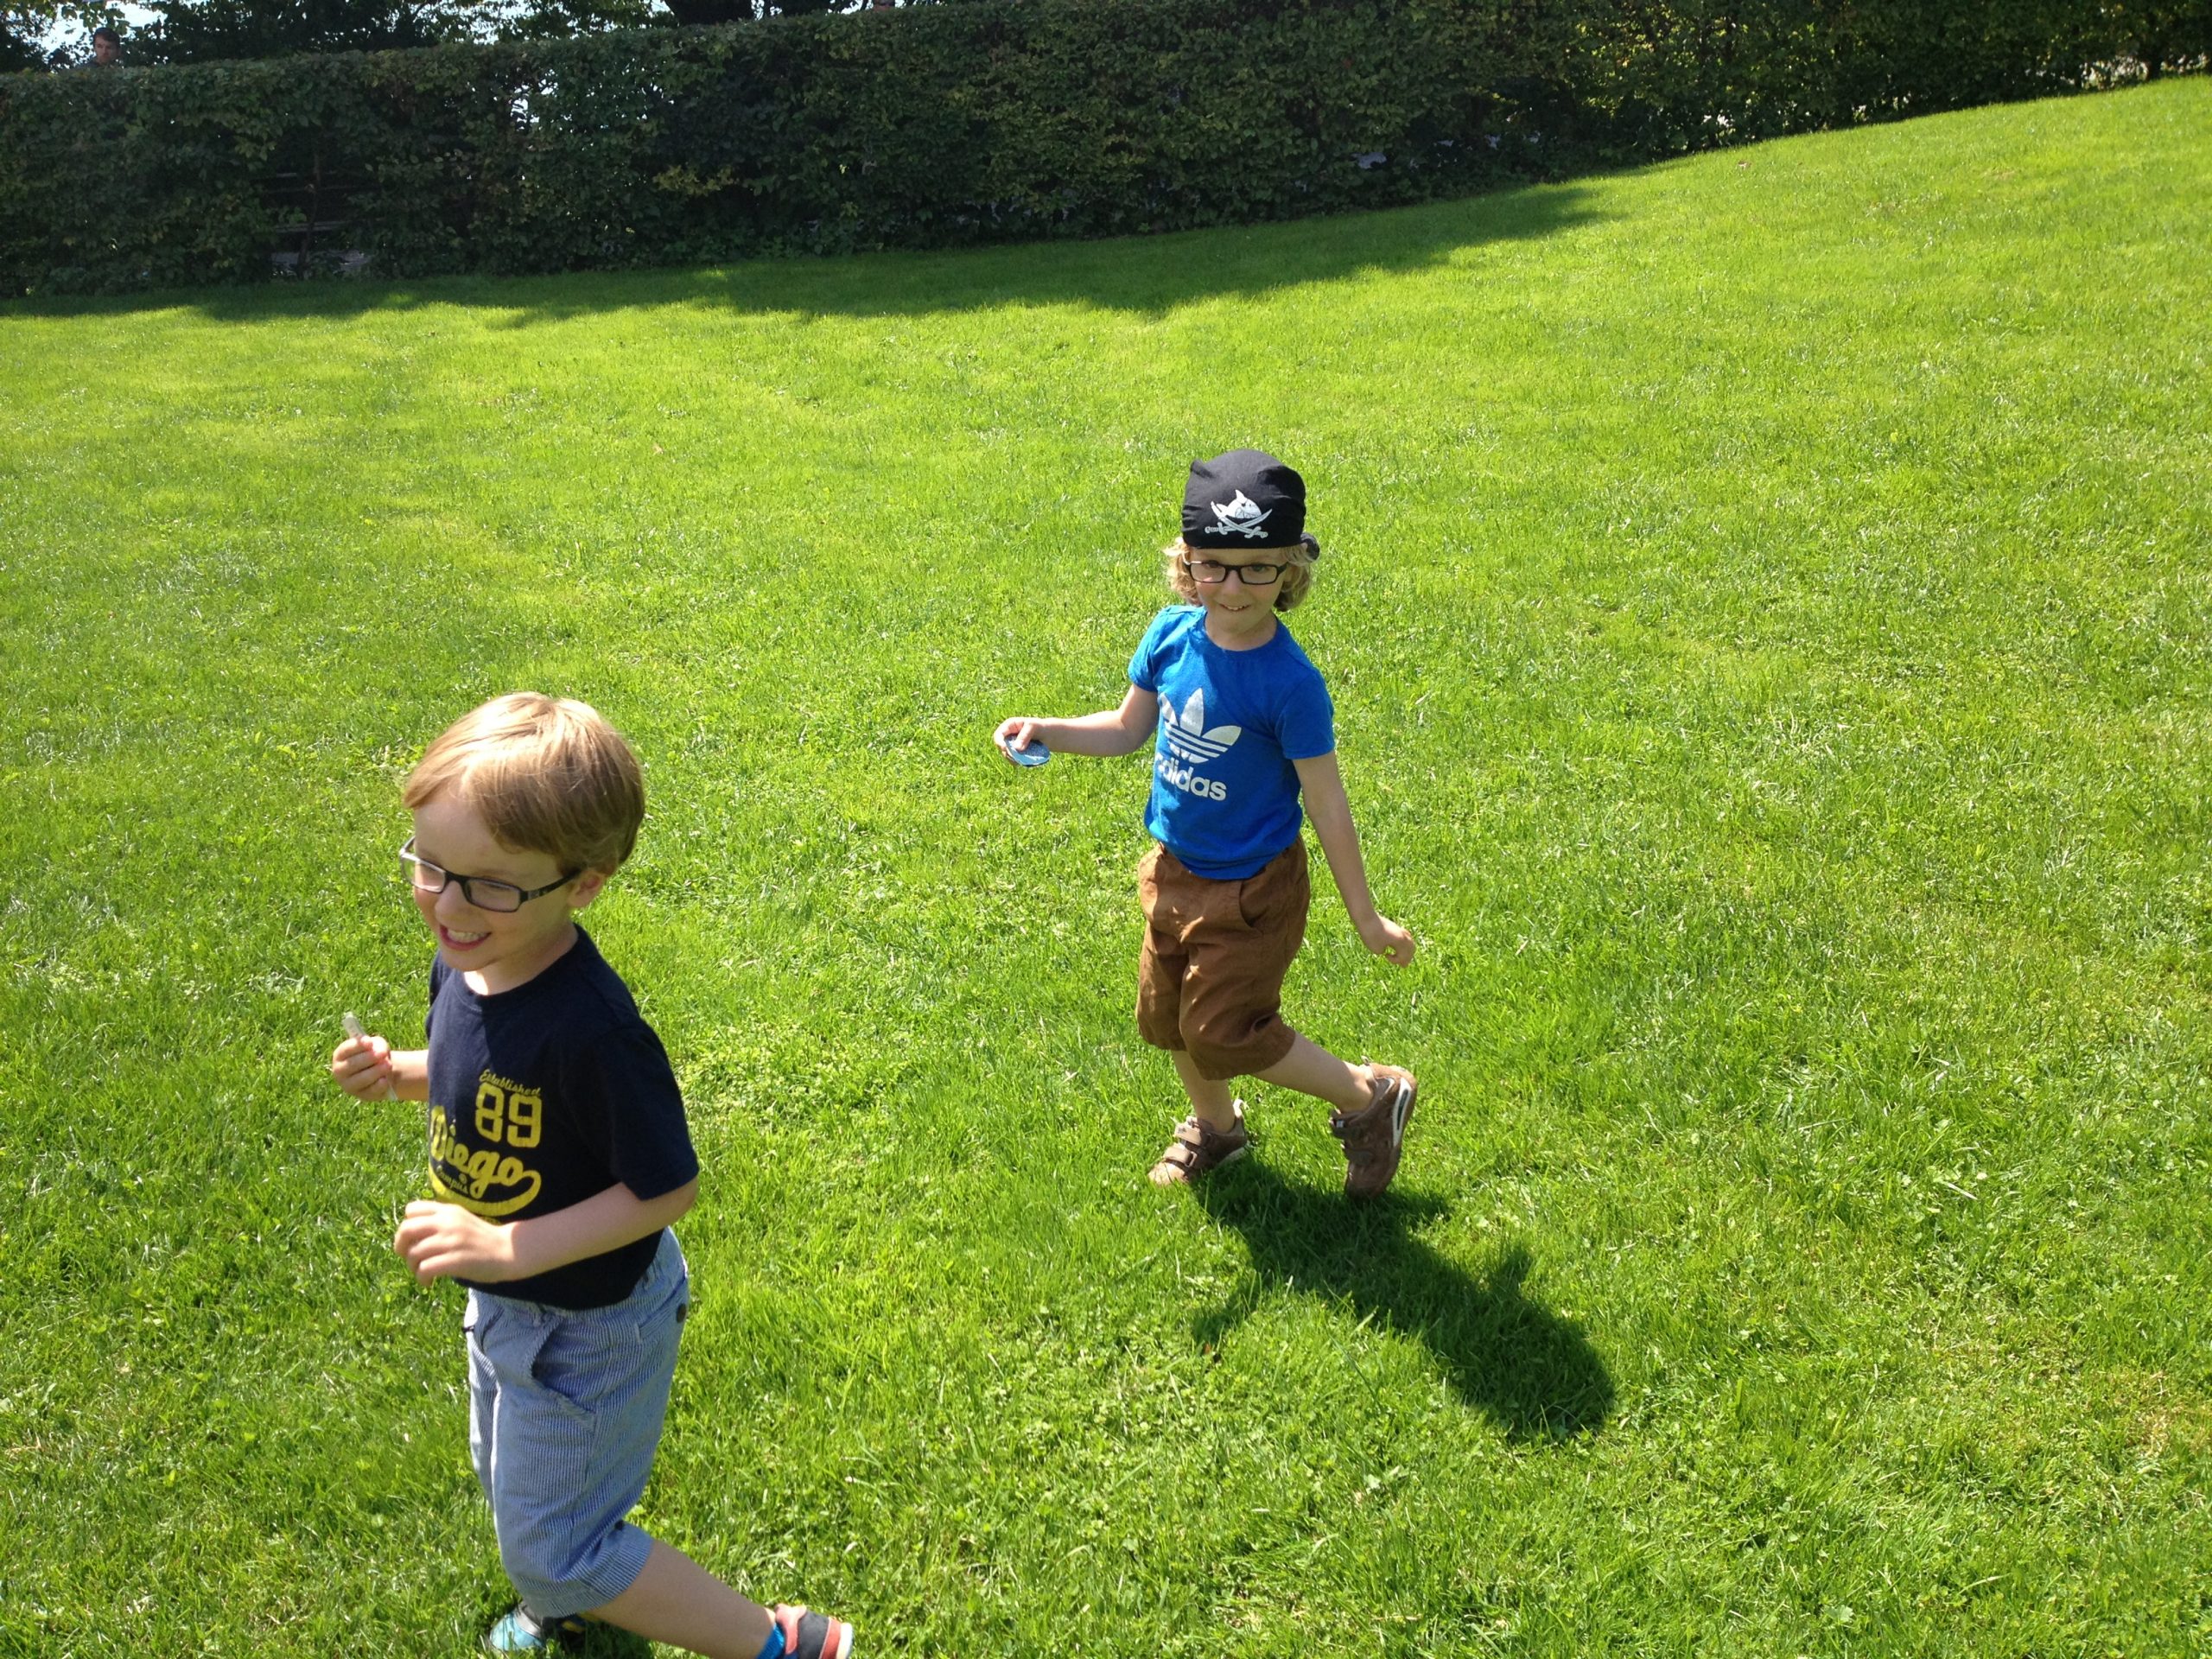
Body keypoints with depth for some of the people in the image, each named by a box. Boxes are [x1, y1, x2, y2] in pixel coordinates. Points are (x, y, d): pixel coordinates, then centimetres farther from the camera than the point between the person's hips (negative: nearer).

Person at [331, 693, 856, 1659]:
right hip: (505, 1299, 8)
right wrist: (398, 1073, -10)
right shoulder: (464, 964, -12)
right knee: (511, 1484, 32)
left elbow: (669, 1186, -29)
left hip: (588, 1319, -8)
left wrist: (511, 1248, -33)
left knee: (551, 1548, 9)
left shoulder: (591, 1027, -37)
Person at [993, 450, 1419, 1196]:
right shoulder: (1172, 634, -10)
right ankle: (1215, 1125, 48)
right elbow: (1129, 728, 6)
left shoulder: (1289, 682, -26)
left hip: (1250, 889, -7)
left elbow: (1326, 804, -18)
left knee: (1223, 1034, 2)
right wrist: (1045, 731, -9)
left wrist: (1366, 917, -12)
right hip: (1174, 870, 7)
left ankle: (1370, 1097, 22)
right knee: (1166, 1016, 21)